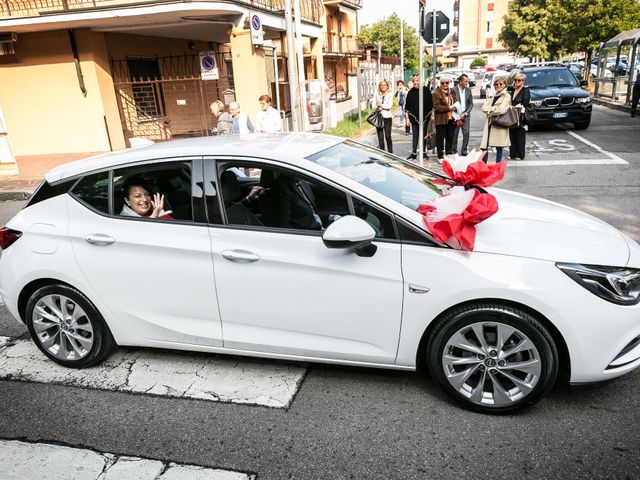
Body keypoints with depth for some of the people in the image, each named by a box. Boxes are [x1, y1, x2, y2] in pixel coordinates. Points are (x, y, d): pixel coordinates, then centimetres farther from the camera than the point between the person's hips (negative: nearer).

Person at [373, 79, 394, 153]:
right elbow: (374, 105, 2)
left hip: (387, 117, -3)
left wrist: (380, 105, -6)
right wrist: (384, 106, -10)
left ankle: (390, 153, 3)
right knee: (380, 137, 4)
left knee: (388, 136, -6)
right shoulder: (377, 94, 10)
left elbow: (390, 105, -10)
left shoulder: (390, 94, 1)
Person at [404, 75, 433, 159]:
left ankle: (424, 152, 17)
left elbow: (431, 104, 5)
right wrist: (407, 118, -2)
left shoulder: (426, 90, 2)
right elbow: (407, 107, 3)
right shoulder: (411, 92, 3)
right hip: (414, 117, 0)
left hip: (425, 117, 0)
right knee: (415, 136, 2)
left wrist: (432, 115, 1)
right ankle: (413, 153, 6)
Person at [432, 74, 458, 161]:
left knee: (450, 139, 13)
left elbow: (455, 104, 23)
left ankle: (449, 155, 25)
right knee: (440, 139, -1)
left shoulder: (452, 92, 13)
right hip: (441, 120, -6)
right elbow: (436, 107, -15)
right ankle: (440, 156, 7)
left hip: (451, 119, 6)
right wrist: (448, 108, -17)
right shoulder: (436, 93, -7)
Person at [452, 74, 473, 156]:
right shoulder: (453, 90, -6)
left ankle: (464, 152, 5)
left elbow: (471, 104, 10)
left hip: (465, 115, 3)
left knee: (466, 133, -3)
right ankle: (453, 151, 11)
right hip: (456, 116, -3)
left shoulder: (468, 90, 8)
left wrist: (465, 114, -4)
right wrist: (456, 117, -8)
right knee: (454, 134, -1)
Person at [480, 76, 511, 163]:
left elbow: (501, 110, -14)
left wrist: (490, 110, -2)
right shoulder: (492, 96, 19)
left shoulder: (507, 96, 0)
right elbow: (484, 108, 6)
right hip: (489, 123, 5)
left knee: (499, 148, 2)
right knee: (484, 147, -2)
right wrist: (495, 109, -9)